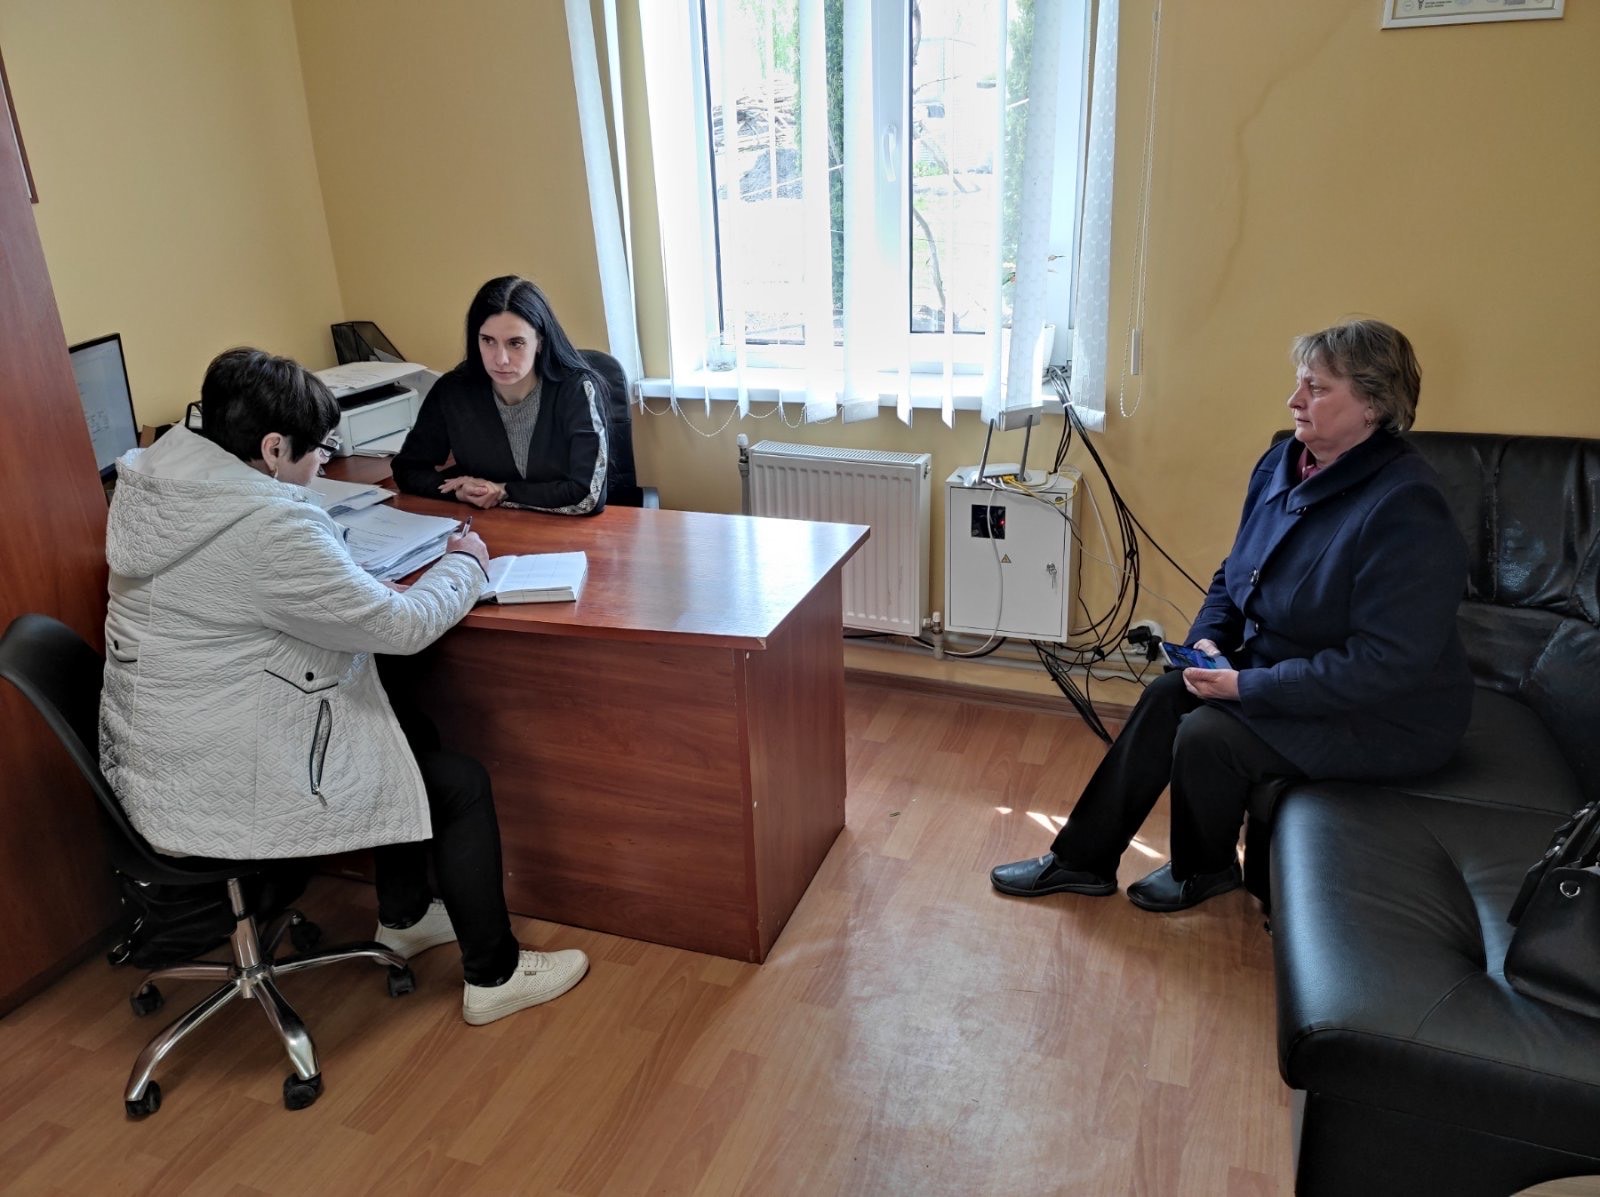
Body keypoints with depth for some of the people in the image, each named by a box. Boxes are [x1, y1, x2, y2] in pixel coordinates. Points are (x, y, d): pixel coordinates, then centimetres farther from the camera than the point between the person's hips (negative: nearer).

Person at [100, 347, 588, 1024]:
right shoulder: (268, 528, -28)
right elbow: (402, 625, -20)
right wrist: (464, 563, -2)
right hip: (223, 792, -10)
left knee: (406, 740, 24)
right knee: (462, 784, 2)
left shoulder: (153, 490, 1)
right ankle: (493, 977, 18)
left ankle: (403, 918, 40)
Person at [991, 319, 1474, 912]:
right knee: (1166, 697, -6)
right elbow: (1233, 574, 13)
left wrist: (1248, 686, -27)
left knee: (1206, 736, -21)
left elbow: (1386, 664, -29)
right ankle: (1081, 858, 5)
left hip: (1383, 714, -8)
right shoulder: (1282, 464, 0)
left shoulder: (1406, 508, -27)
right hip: (1275, 667, 8)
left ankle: (1203, 871, 11)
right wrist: (1206, 640, -6)